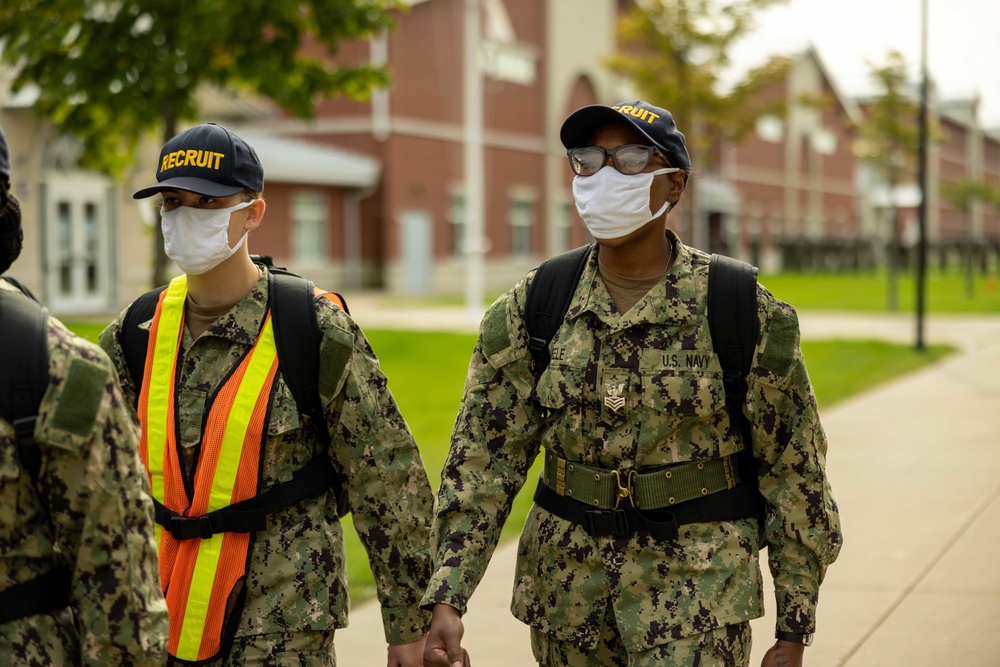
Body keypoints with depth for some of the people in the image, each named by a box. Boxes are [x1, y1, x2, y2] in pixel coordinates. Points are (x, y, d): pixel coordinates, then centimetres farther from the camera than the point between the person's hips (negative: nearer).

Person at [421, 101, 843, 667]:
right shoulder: (529, 311, -1)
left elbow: (794, 472, -3)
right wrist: (448, 599, -11)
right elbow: (483, 460, -1)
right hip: (569, 589, 3)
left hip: (697, 587, -3)